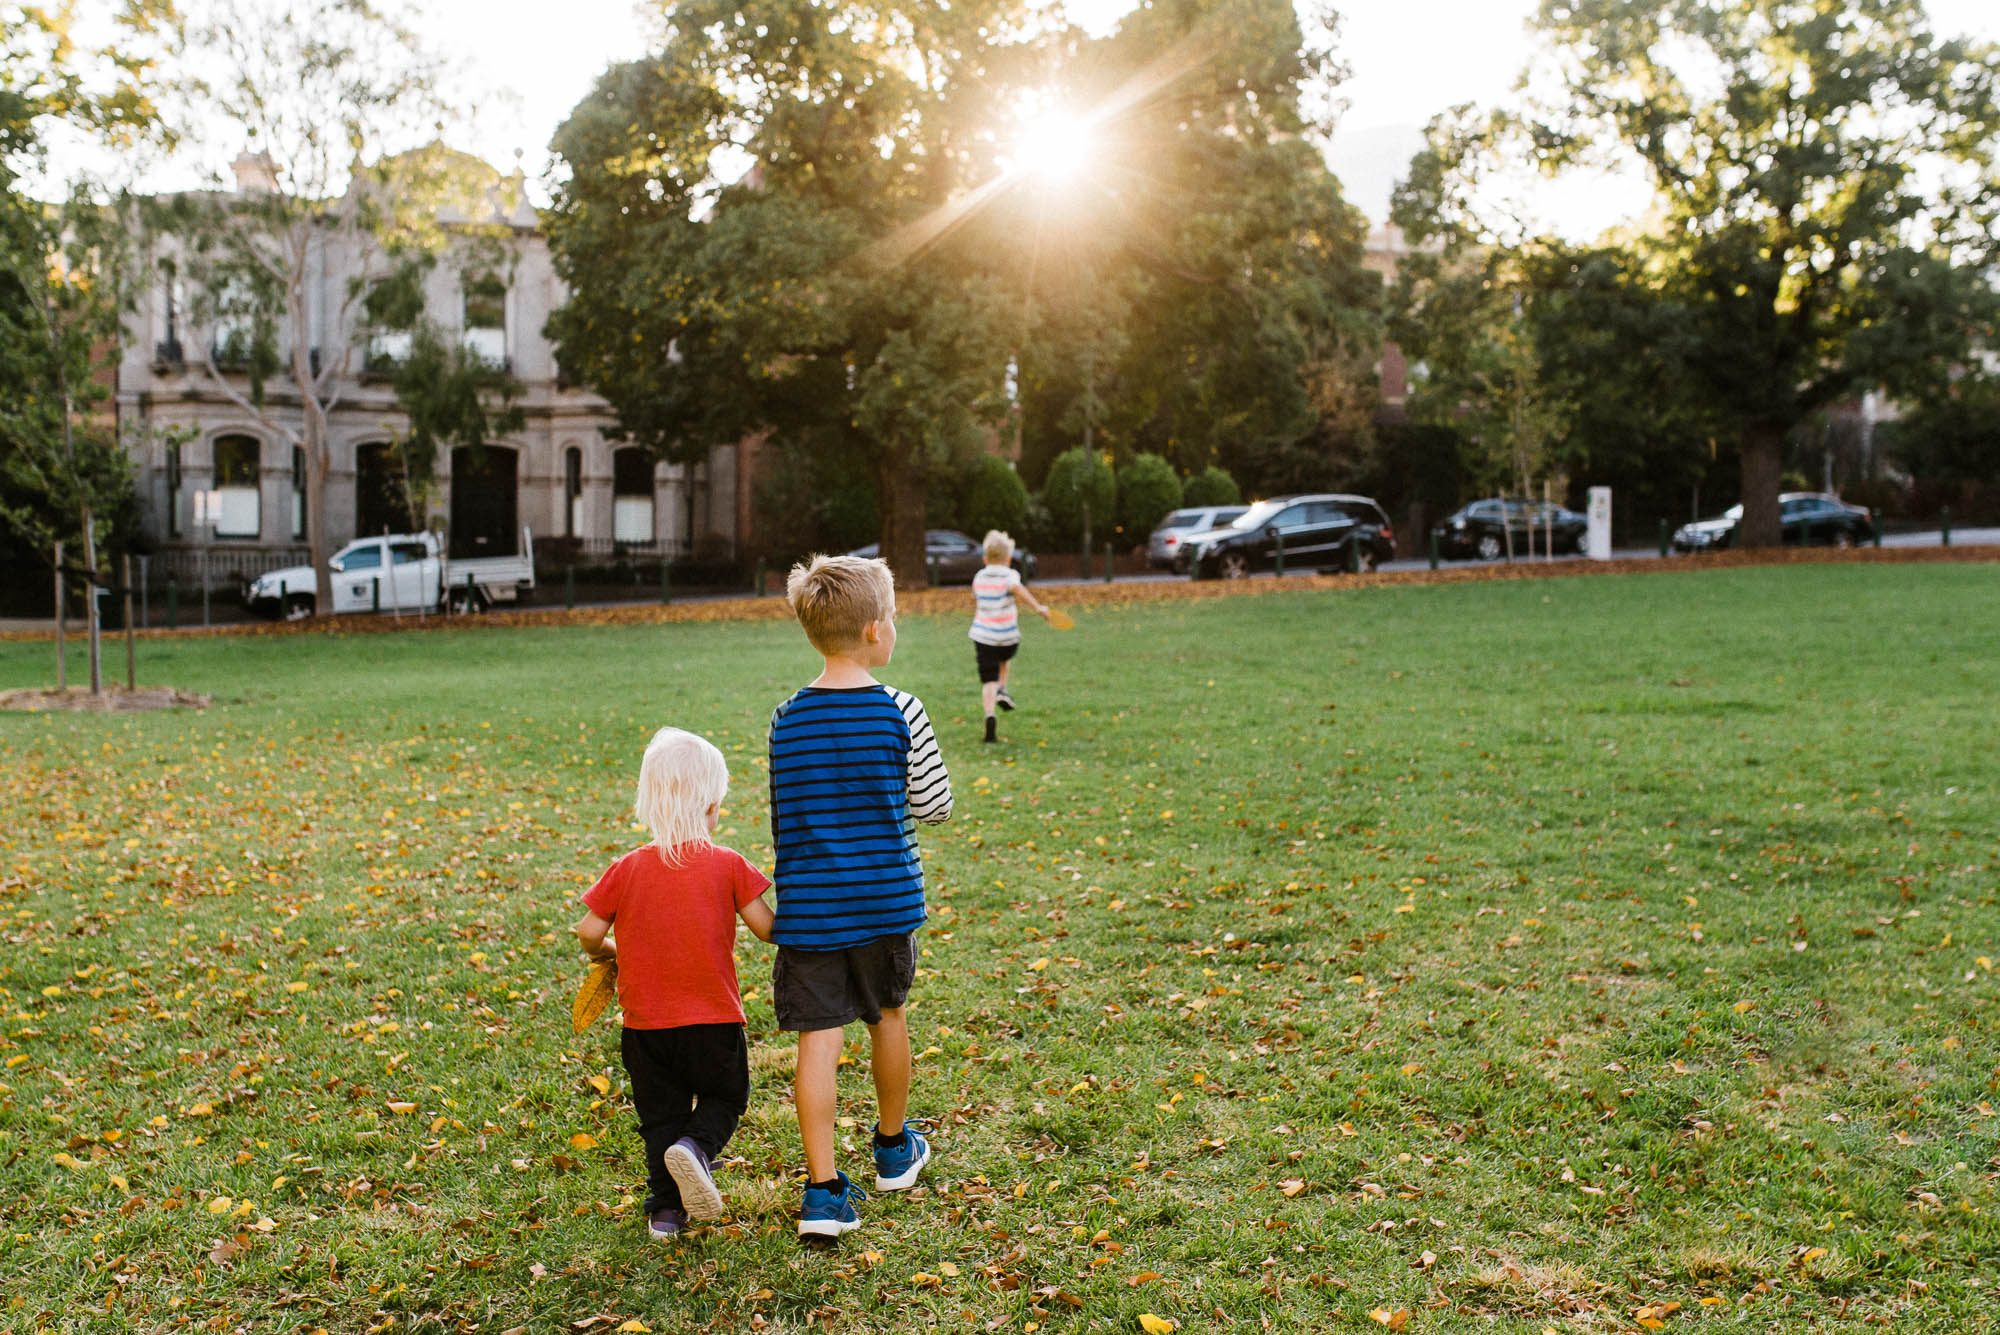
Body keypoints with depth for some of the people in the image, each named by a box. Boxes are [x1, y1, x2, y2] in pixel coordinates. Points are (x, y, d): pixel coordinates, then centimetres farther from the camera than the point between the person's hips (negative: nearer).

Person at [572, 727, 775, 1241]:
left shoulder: (627, 869, -5)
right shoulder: (728, 866, -9)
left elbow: (588, 932, -4)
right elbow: (766, 929, -9)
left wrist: (604, 952, 18)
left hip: (645, 1023, 2)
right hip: (713, 1021, -2)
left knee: (660, 1115, 17)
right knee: (725, 1097, 18)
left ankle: (666, 1208, 15)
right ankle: (696, 1147, -10)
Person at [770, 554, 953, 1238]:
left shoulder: (786, 719, -2)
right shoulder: (901, 713, -10)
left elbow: (782, 820, 8)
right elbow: (936, 806, -1)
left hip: (807, 904, 1)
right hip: (883, 899, 0)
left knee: (818, 1038, 3)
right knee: (887, 1017, 19)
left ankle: (824, 1190, 2)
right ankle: (893, 1148, 40)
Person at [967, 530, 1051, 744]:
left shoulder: (979, 577, 8)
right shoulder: (1009, 575, -5)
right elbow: (1017, 588, -29)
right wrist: (1037, 607, -37)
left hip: (982, 636, 2)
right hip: (1008, 638, -1)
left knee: (988, 681, -1)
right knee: (1005, 658, 34)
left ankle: (989, 715, -21)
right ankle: (1002, 689, 16)